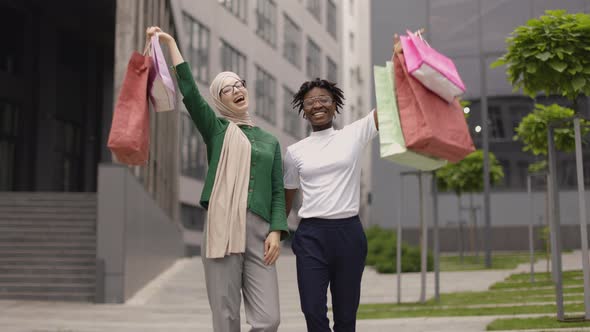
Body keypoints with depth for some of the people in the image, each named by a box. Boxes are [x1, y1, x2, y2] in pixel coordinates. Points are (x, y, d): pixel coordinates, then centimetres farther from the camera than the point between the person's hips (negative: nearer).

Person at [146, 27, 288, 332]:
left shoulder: (269, 141, 18)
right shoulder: (217, 129, 10)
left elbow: (278, 191, 13)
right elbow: (189, 92, -3)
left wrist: (276, 231, -2)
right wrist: (170, 43, -4)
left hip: (259, 231, 2)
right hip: (222, 228, -2)